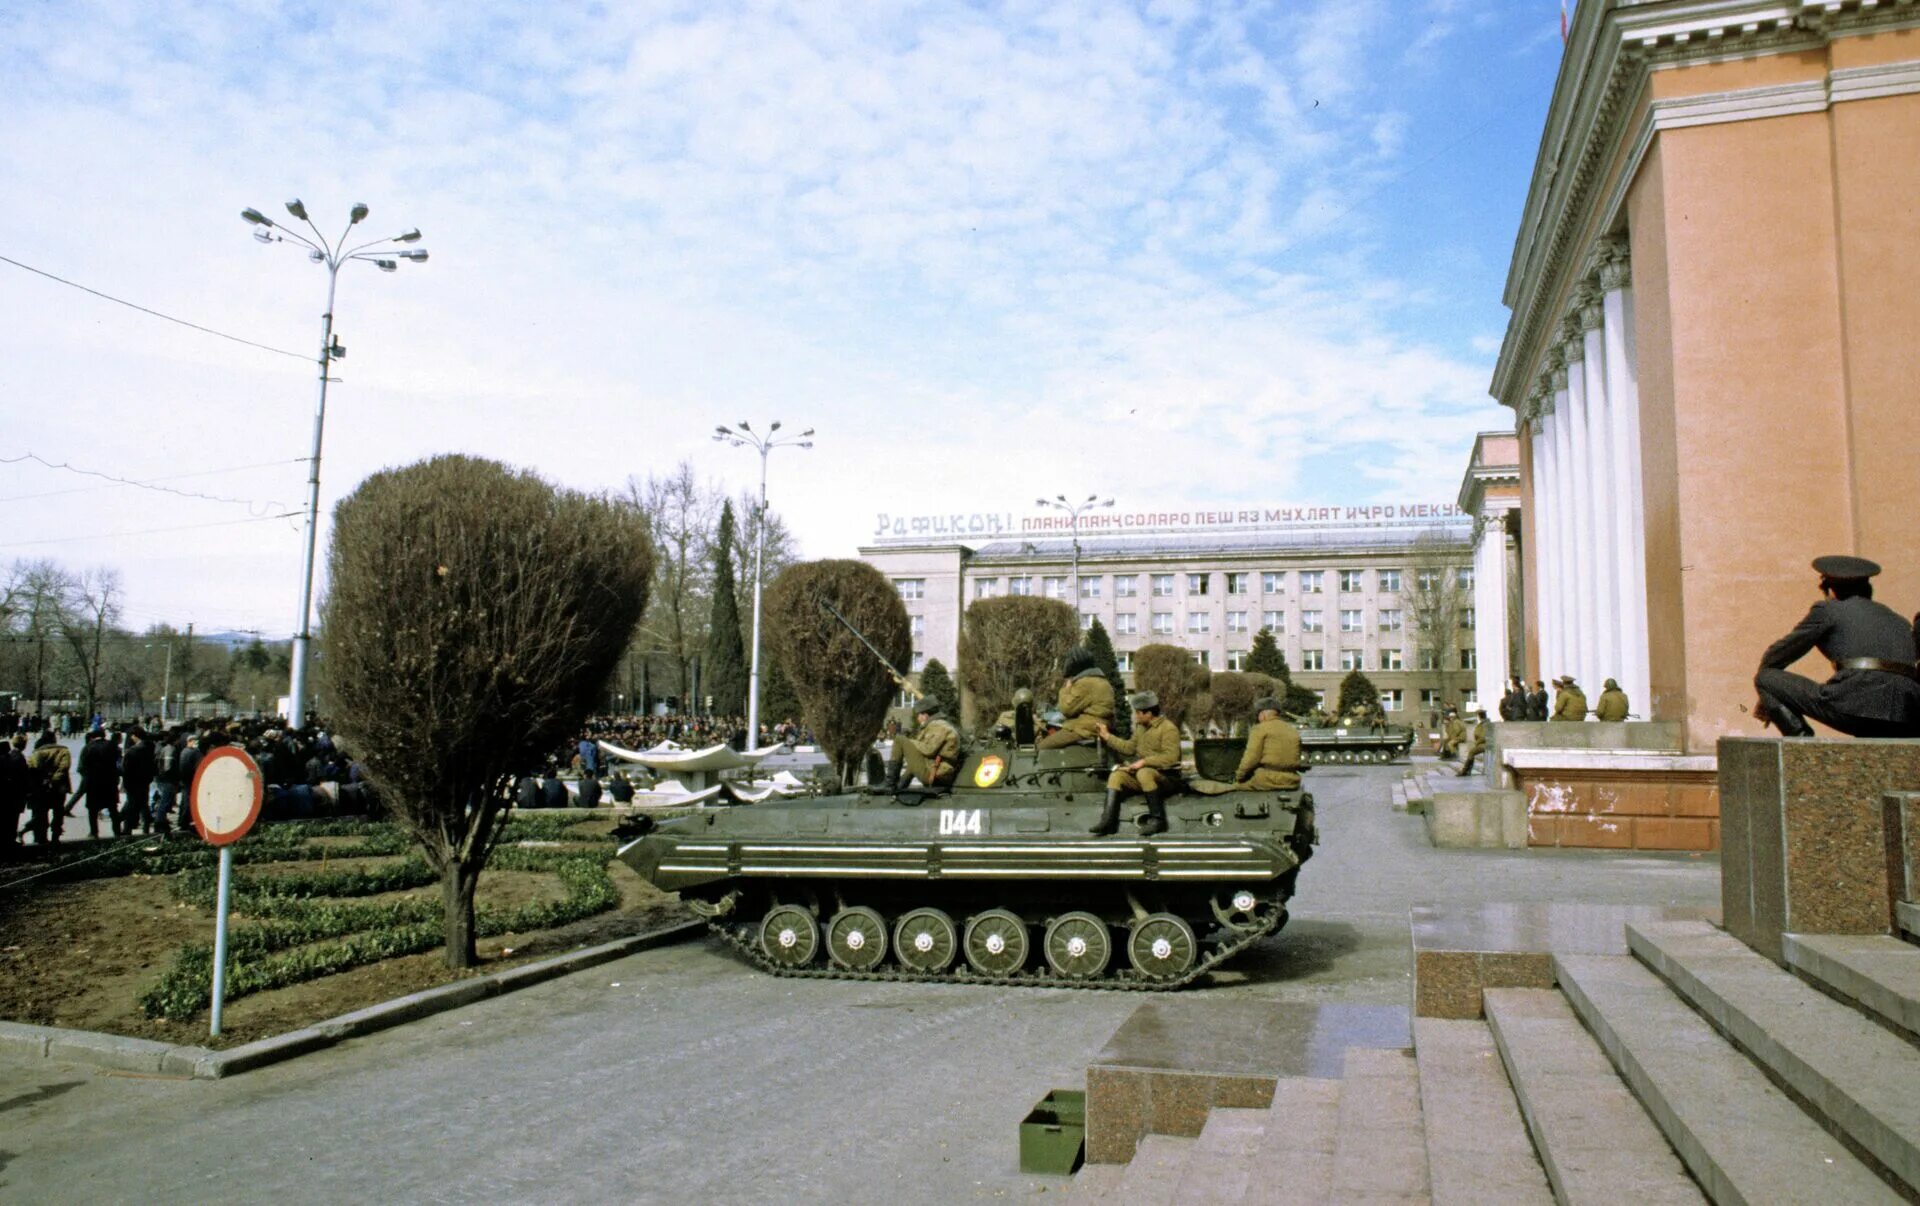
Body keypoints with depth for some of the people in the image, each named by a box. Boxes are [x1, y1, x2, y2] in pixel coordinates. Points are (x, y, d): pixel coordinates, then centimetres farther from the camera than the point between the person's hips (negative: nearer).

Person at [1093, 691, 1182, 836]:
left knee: (1144, 773, -37)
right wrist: (1107, 736, 15)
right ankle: (1108, 821, -22)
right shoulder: (1141, 727, 15)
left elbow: (1170, 757, -22)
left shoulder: (1168, 728, -12)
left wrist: (1144, 761, -26)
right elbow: (1129, 748, 20)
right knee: (1116, 775, -13)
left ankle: (1158, 819, -27)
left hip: (1167, 777, -8)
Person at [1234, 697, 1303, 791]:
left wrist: (1239, 776, 3)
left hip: (1266, 782, -6)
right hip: (1290, 782, 6)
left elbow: (1251, 758, -10)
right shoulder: (1294, 731, 14)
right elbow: (1297, 761, 14)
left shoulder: (1260, 729, -4)